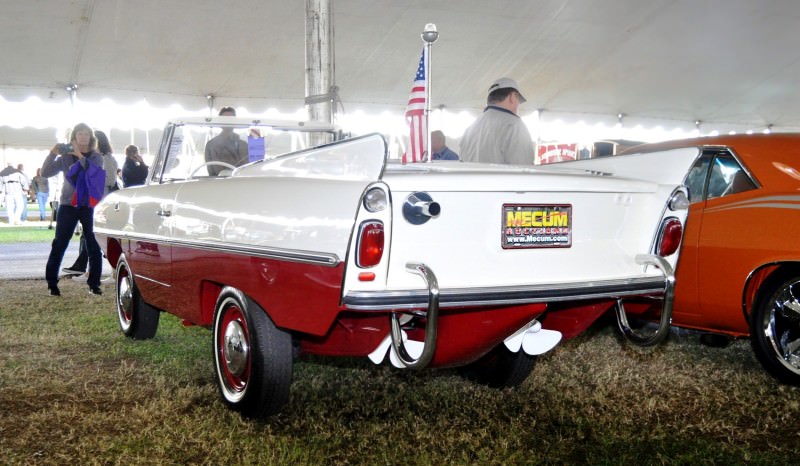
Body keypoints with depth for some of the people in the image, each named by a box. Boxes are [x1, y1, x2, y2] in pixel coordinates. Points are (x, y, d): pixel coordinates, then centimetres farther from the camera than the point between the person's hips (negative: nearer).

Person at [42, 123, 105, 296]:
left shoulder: (96, 157, 6)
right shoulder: (65, 157, 6)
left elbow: (94, 171, -15)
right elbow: (45, 173, -2)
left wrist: (80, 156, -23)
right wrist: (52, 154, -15)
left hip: (90, 206, 0)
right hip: (68, 205, 0)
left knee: (94, 246, -1)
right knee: (59, 245, -1)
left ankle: (94, 284, 7)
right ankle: (52, 284, 6)